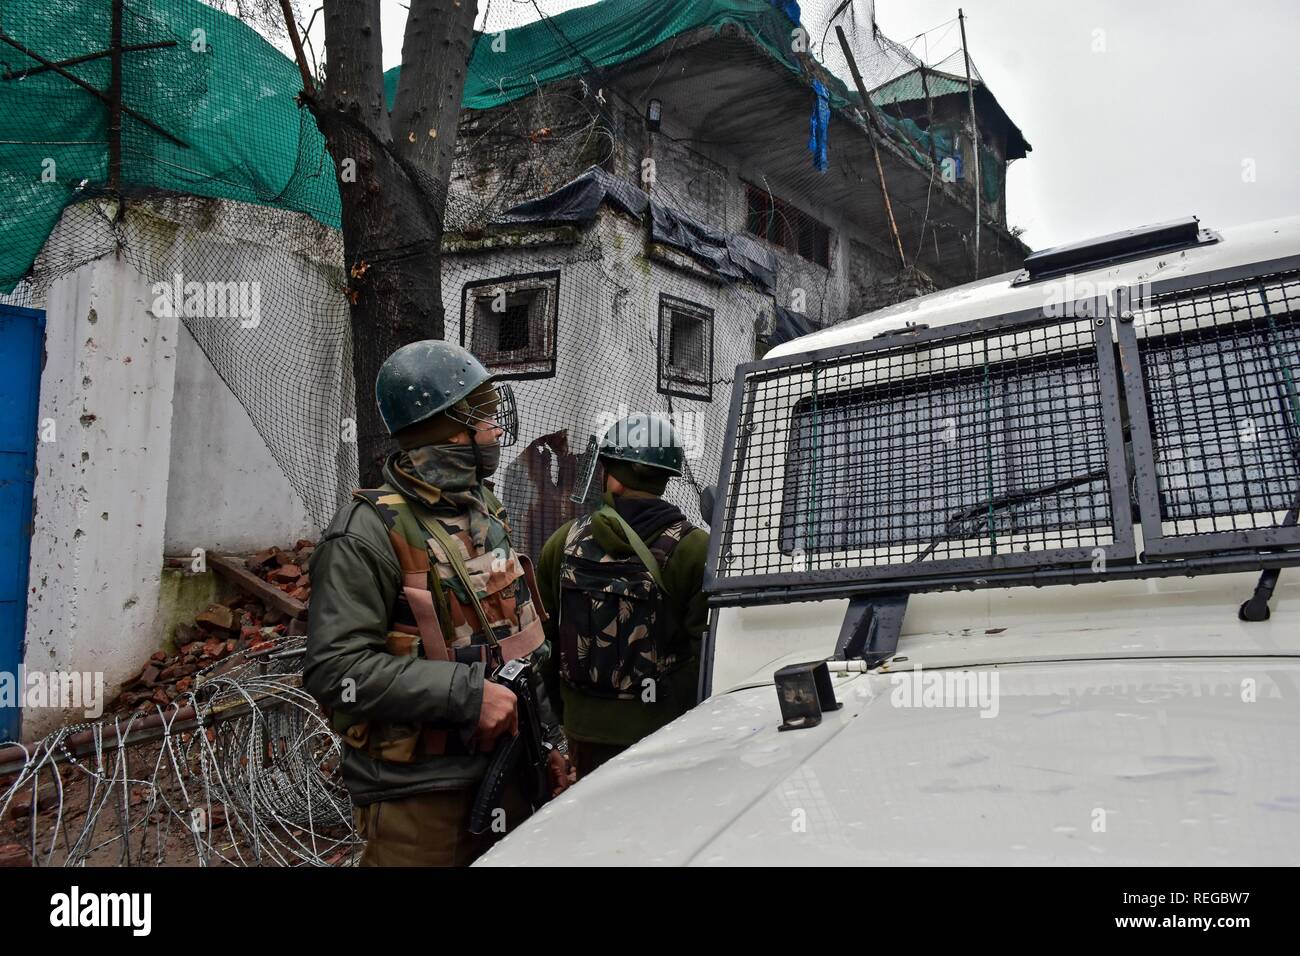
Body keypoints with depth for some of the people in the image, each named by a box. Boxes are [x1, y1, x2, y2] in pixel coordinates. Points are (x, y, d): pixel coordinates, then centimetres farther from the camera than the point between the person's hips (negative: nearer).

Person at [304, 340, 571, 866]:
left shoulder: (486, 512, 11)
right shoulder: (368, 531, -15)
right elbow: (335, 669, -22)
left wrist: (551, 740, 17)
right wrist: (465, 694, -25)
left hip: (505, 772, 8)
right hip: (417, 796, -7)